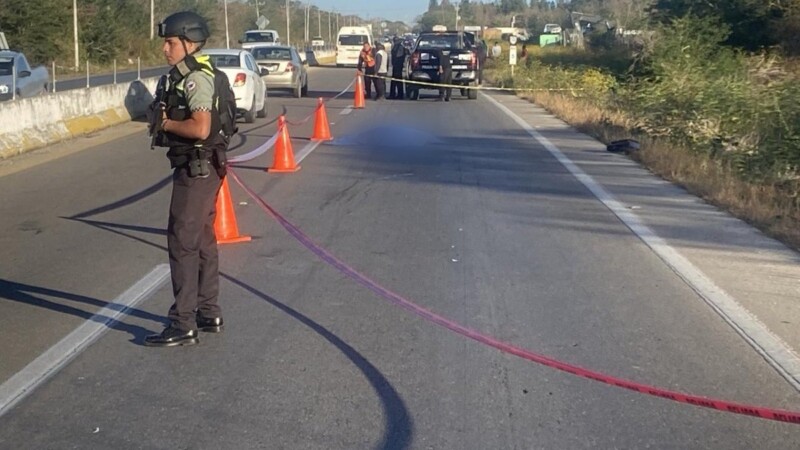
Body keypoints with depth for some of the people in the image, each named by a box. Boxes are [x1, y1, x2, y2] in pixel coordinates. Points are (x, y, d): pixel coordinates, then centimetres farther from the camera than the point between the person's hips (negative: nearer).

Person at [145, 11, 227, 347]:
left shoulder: (196, 78, -17)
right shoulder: (186, 74, 14)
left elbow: (201, 128, -29)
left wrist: (166, 123, -14)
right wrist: (167, 120, 3)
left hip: (197, 170, -10)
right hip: (199, 168, 10)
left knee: (182, 243, -6)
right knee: (202, 241, 16)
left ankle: (184, 325, 0)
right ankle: (209, 314, 26)